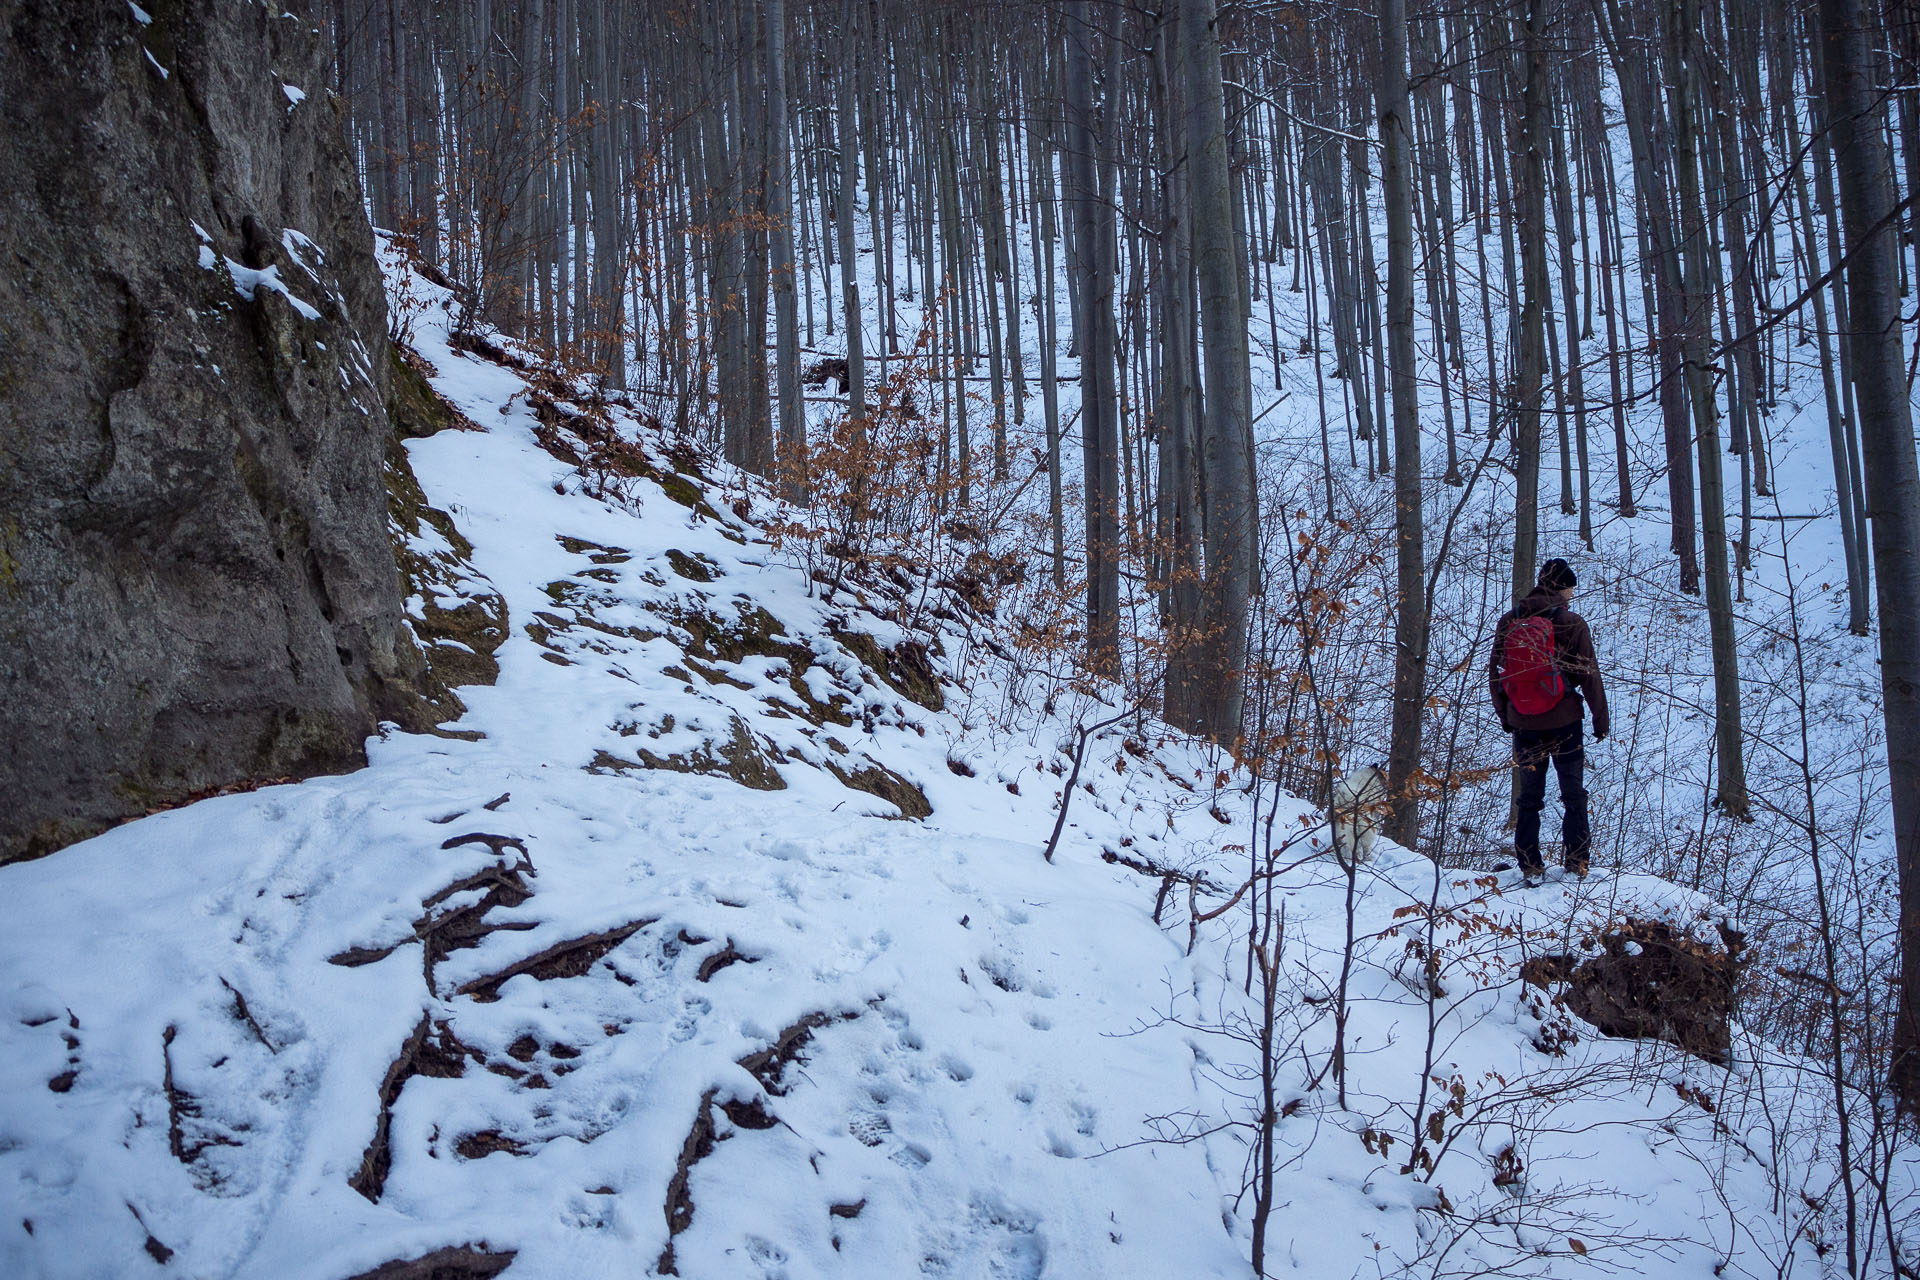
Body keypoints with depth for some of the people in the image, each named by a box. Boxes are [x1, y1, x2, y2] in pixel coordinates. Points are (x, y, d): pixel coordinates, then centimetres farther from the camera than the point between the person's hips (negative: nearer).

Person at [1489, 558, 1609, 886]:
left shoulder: (1507, 622, 2)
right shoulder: (1572, 624, -10)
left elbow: (1495, 673, 8)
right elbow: (1589, 675, -6)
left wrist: (1504, 715, 19)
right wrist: (1600, 718, 4)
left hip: (1523, 725, 3)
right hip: (1564, 723, -3)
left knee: (1529, 798, 11)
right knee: (1574, 796, 9)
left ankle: (1530, 867, 9)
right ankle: (1576, 864, 7)